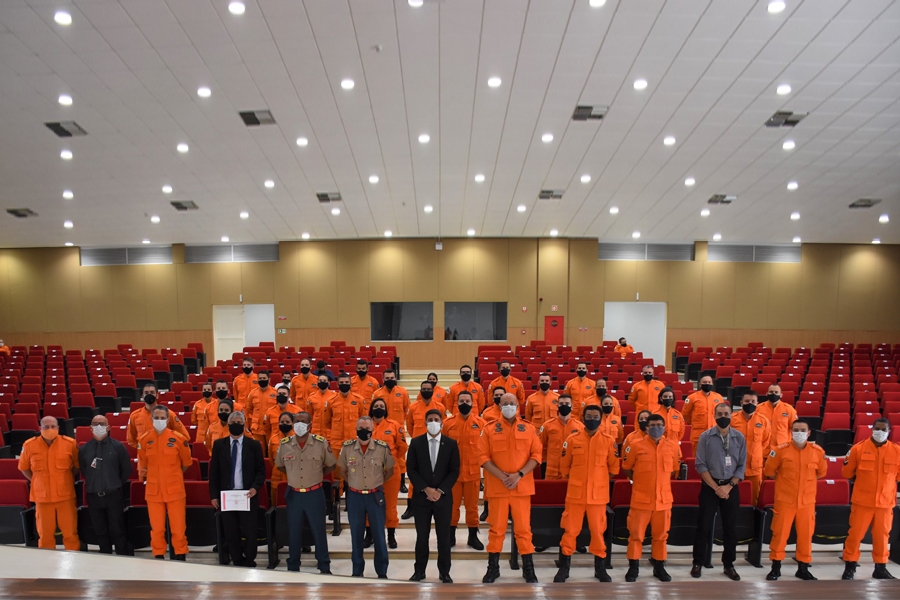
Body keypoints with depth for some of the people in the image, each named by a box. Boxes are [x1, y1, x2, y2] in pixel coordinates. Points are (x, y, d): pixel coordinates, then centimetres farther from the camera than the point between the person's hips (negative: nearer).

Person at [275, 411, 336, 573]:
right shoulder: (284, 444, -4)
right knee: (293, 532, 13)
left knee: (318, 530, 8)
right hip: (293, 494, 2)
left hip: (315, 493, -2)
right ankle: (293, 567, 29)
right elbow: (279, 466, 14)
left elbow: (331, 465, 4)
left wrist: (317, 475, -1)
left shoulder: (321, 443, -10)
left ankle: (324, 567, 21)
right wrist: (293, 474, 5)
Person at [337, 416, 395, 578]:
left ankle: (382, 571, 18)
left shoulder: (382, 447, -9)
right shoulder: (347, 447, -6)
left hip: (375, 496, -1)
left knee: (379, 534, 6)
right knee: (356, 534, 11)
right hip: (354, 496, 1)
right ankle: (357, 570, 26)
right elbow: (342, 471, 10)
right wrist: (354, 483, 7)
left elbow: (390, 471, 7)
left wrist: (377, 483, 5)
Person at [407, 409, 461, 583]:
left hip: (443, 497, 0)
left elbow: (454, 471, -1)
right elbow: (411, 469, -1)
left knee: (444, 536, 7)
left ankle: (444, 572, 19)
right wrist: (426, 489, -11)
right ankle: (419, 571, 20)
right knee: (422, 536, 7)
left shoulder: (451, 443, 1)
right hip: (421, 496, 0)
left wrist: (440, 490, -11)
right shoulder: (415, 442, 1)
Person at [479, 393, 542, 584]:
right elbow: (484, 457, -3)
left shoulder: (529, 428, 3)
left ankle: (528, 569, 17)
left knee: (523, 528, 5)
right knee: (497, 528, 7)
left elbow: (536, 455, -1)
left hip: (522, 486, 0)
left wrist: (519, 474, -13)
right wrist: (502, 476, -14)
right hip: (497, 487, 0)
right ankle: (493, 568, 20)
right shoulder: (490, 430, 1)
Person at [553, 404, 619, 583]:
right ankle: (564, 568, 18)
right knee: (570, 531, 6)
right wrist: (574, 480, 8)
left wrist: (600, 481, 10)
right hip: (575, 493, 0)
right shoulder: (572, 439, -3)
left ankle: (600, 568, 25)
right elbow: (564, 465, 6)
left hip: (598, 494, 1)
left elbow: (614, 467, 9)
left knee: (598, 531, 10)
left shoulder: (608, 441, -1)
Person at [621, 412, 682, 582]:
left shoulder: (673, 447, 0)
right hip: (641, 498, -2)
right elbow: (626, 468, 7)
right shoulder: (636, 446, -6)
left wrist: (662, 481, 12)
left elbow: (675, 470, 16)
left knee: (661, 535, 12)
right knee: (636, 534, 3)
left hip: (664, 499, 2)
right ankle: (633, 567, 15)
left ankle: (659, 567, 27)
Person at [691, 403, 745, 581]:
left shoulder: (739, 437, 0)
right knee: (704, 526, 2)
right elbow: (700, 465, -6)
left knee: (730, 527, 9)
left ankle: (728, 564, 23)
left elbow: (742, 466, 1)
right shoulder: (705, 437, -6)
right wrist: (716, 487, -11)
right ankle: (698, 563, 15)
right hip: (710, 487, -2)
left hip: (731, 487, 2)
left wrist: (728, 486, -9)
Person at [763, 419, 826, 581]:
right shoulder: (781, 450, -10)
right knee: (779, 534, 4)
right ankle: (776, 568, 17)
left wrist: (807, 482, 12)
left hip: (807, 501, 2)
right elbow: (769, 471, 3)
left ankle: (803, 568, 25)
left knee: (806, 535, 10)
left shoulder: (818, 452, -5)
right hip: (784, 500, -2)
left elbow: (821, 472, 14)